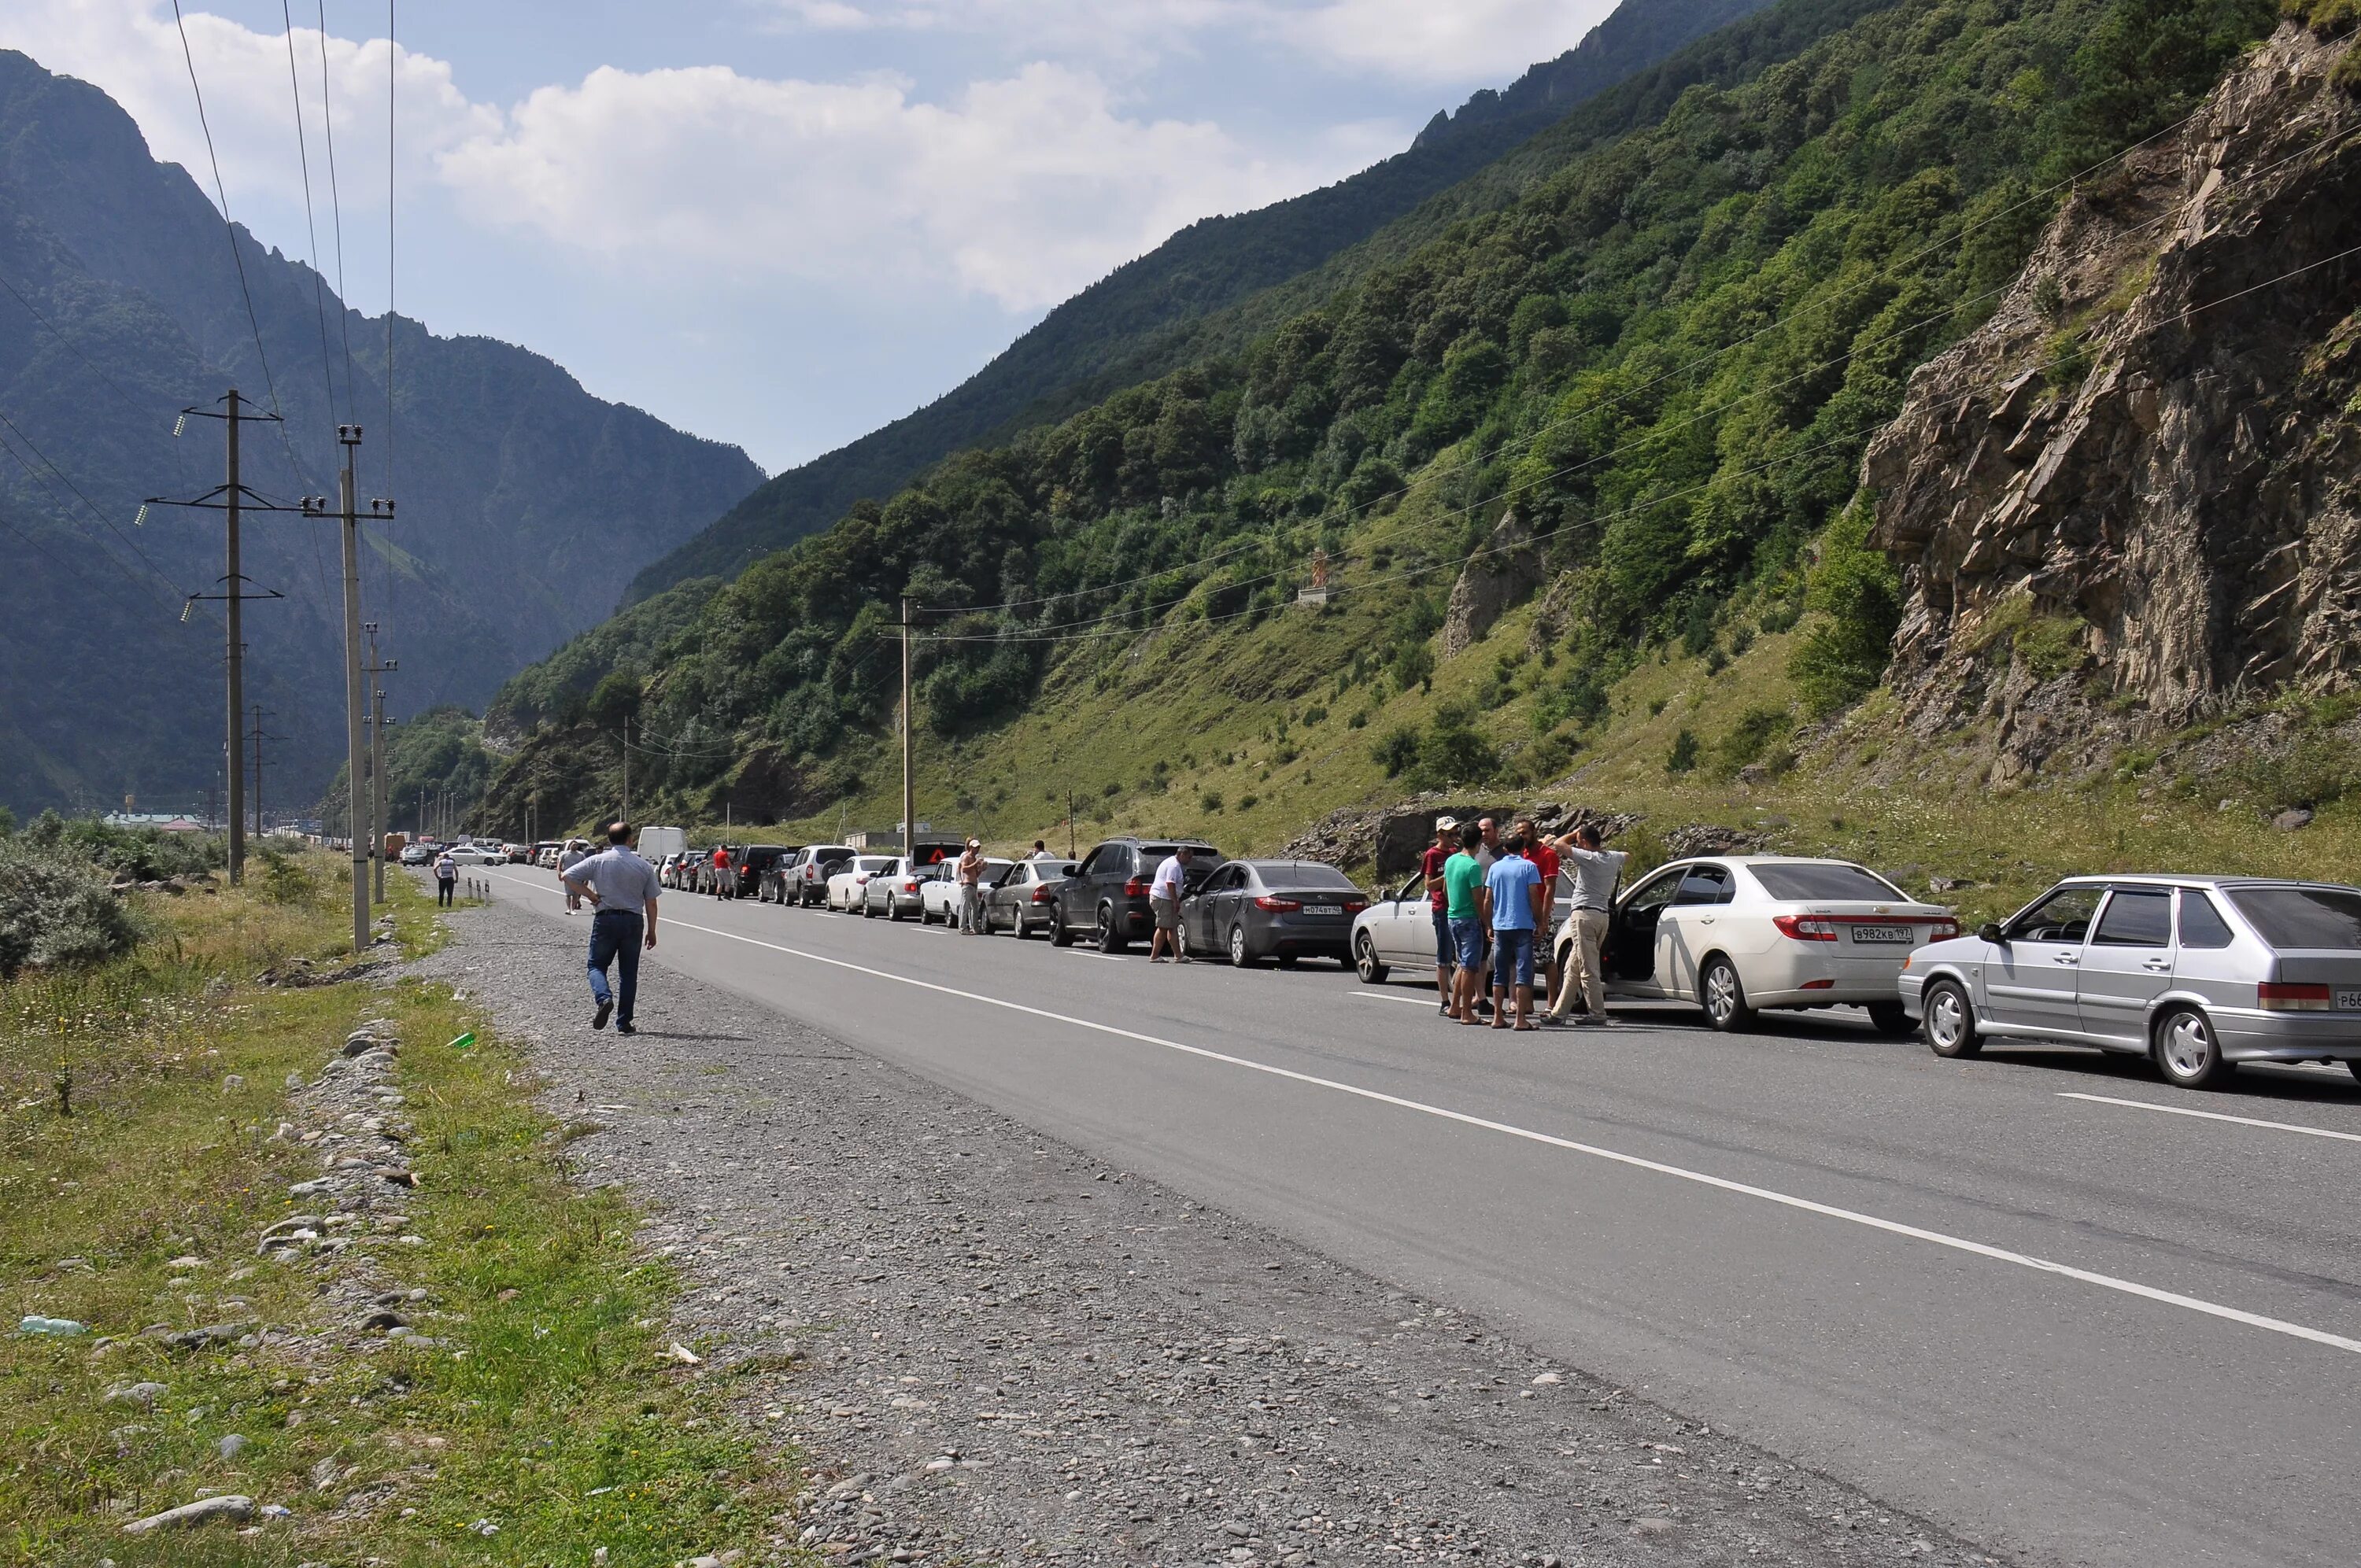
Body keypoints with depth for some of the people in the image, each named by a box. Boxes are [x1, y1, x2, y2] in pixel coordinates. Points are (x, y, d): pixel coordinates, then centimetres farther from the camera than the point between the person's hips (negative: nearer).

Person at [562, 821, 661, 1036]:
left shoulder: (597, 861, -2)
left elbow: (568, 877, -7)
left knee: (596, 965, 11)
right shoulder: (643, 866, 1)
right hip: (633, 921, 1)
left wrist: (591, 895, 0)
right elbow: (651, 903, 3)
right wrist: (651, 931, 12)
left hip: (605, 920, -1)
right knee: (628, 973, 9)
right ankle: (624, 1023, 9)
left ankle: (604, 998, -19)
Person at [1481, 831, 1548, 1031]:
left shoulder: (1495, 868, 7)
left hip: (1500, 926, 4)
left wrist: (1489, 926, 15)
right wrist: (1539, 923, 1)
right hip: (1523, 925, -4)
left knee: (1500, 973, 11)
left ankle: (1498, 1017, 10)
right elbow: (1534, 899, -8)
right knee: (1523, 973, -3)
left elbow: (1488, 900, 8)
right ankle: (1521, 1019, -9)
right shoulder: (1529, 867, -3)